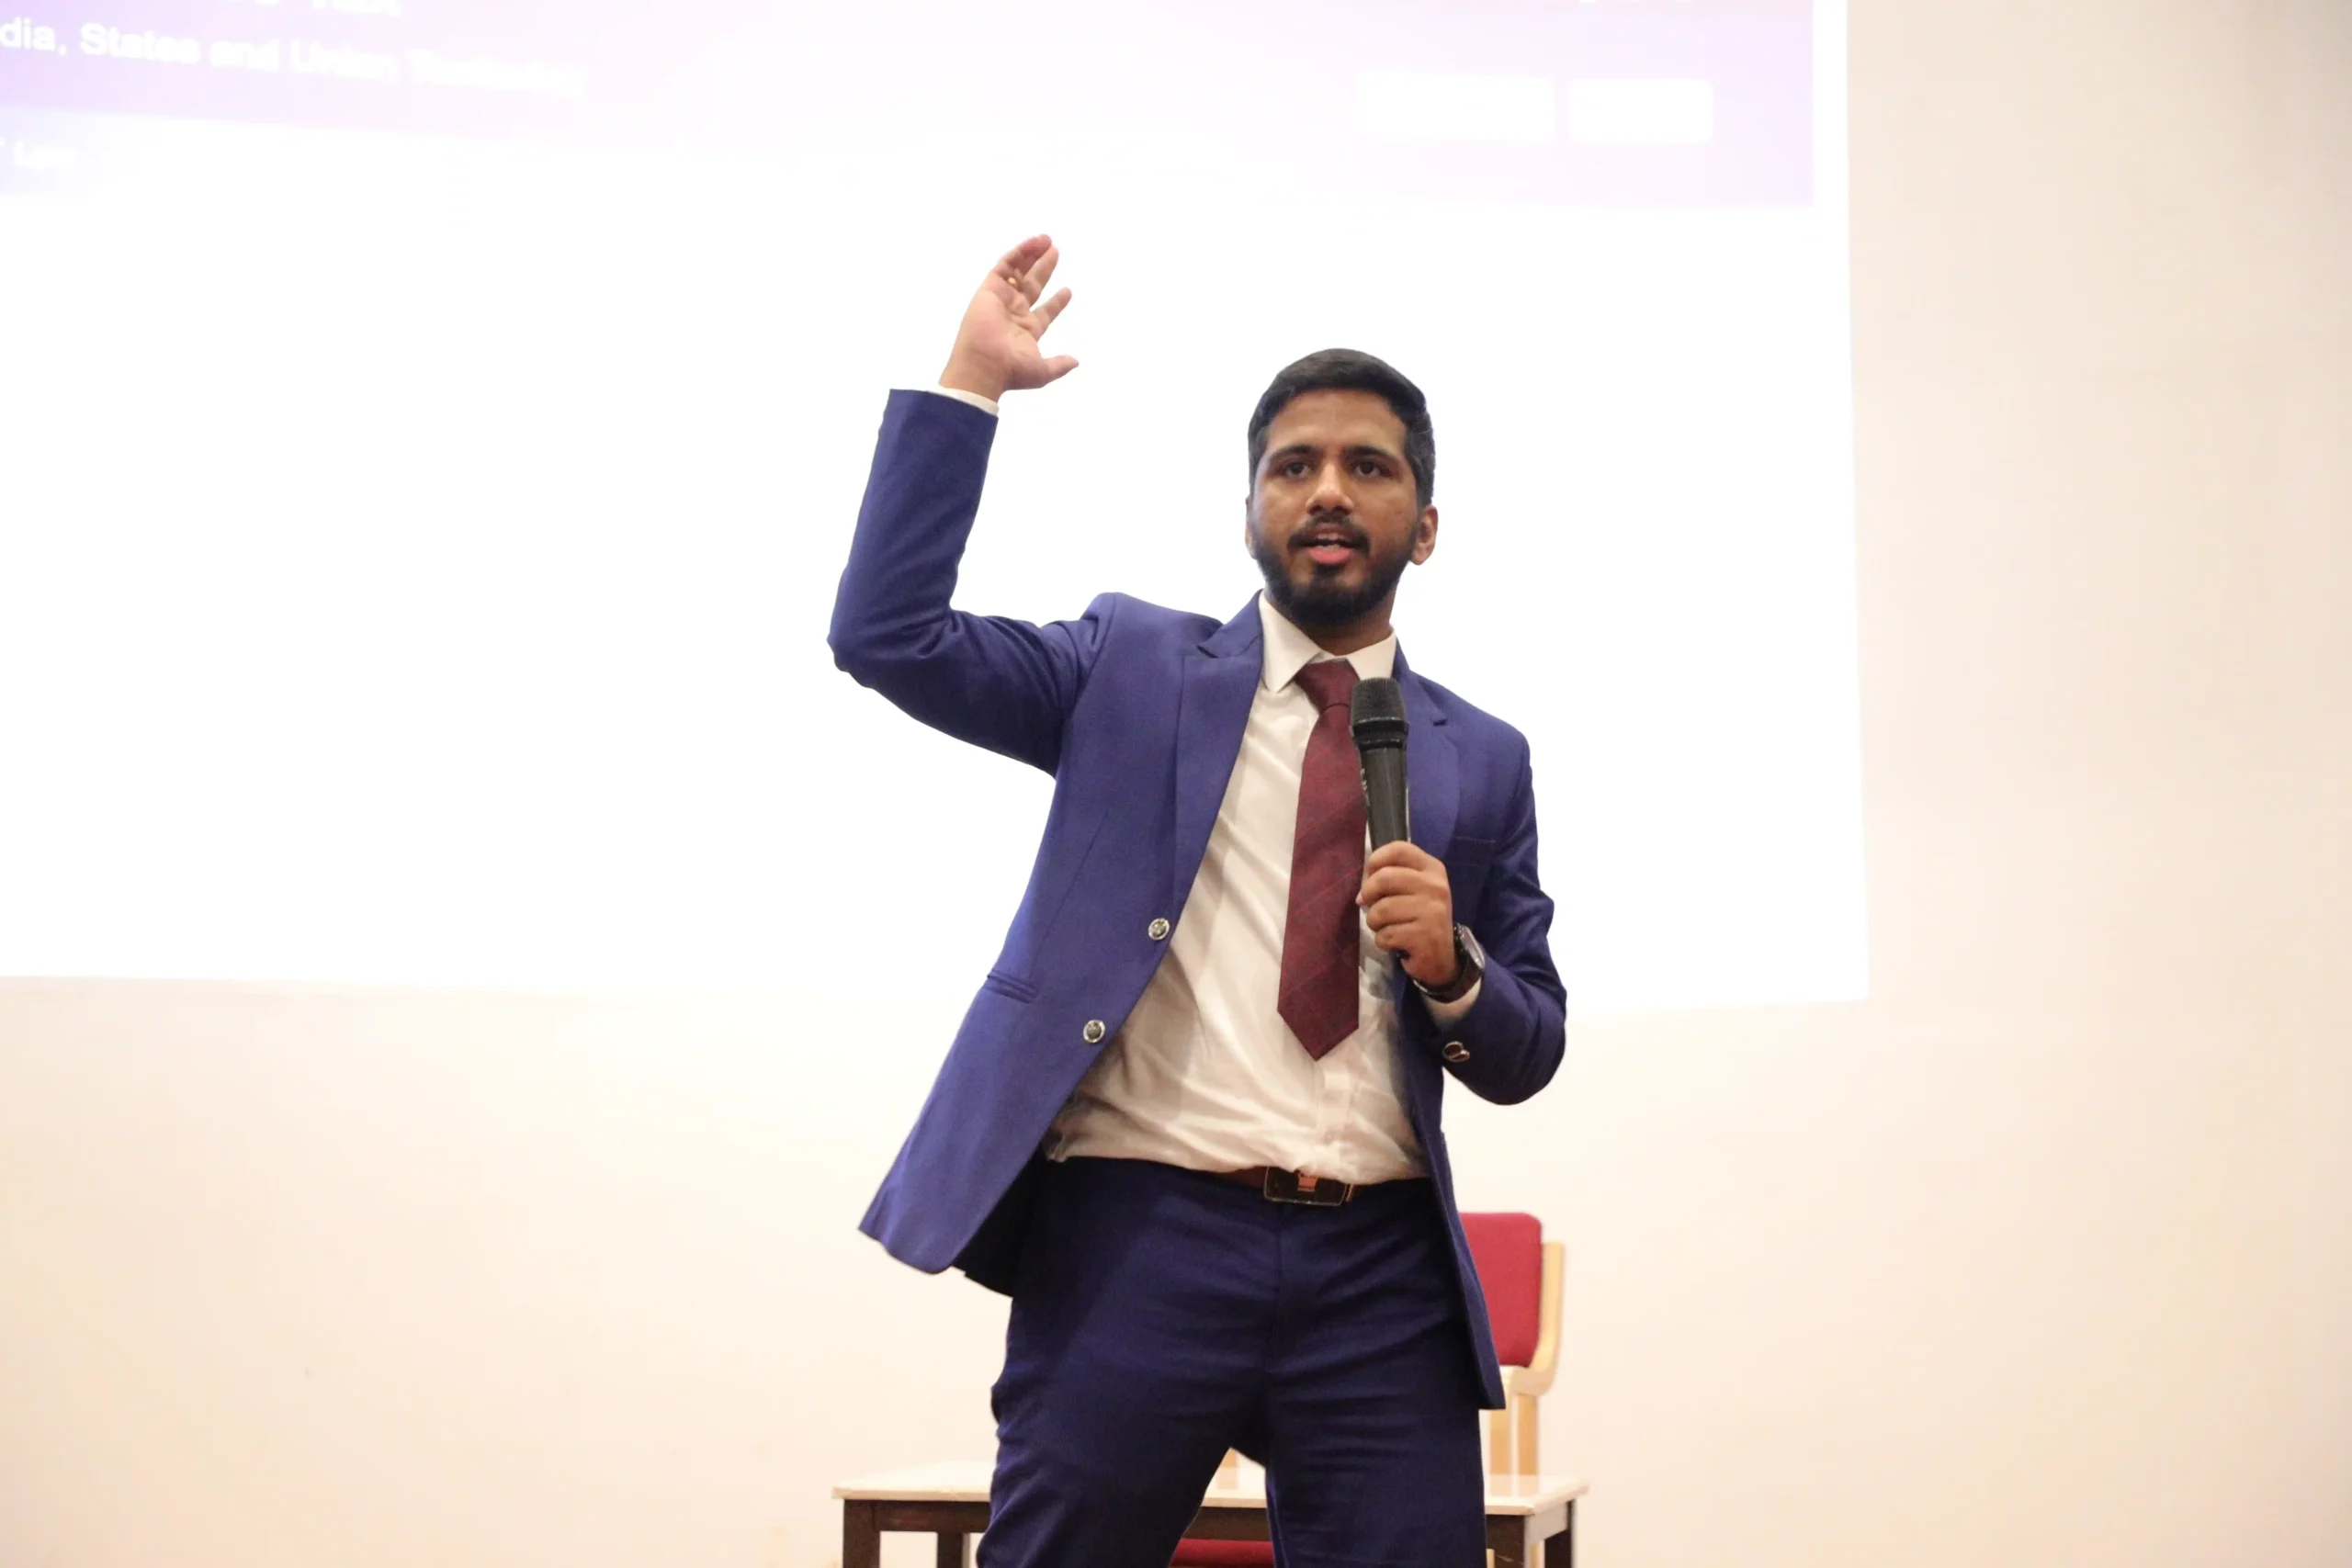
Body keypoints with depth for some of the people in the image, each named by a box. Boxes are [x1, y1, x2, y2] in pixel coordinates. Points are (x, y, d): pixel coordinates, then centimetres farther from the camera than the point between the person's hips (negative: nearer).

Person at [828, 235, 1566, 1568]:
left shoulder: (1482, 758, 14)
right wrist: (972, 382, -5)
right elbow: (887, 634, -3)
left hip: (1382, 1273, 2)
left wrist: (1452, 966, -6)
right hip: (1138, 1240, -2)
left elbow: (1528, 1056, 16)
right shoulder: (1136, 668, 10)